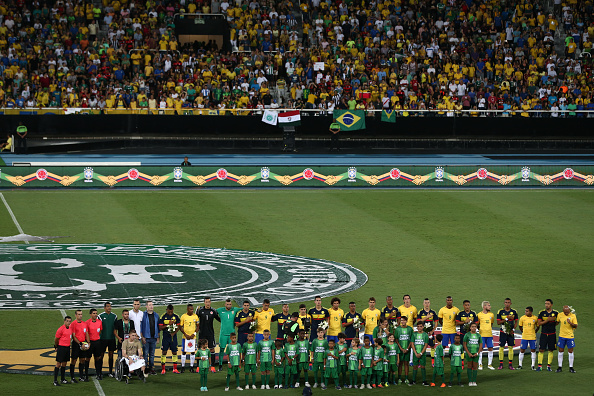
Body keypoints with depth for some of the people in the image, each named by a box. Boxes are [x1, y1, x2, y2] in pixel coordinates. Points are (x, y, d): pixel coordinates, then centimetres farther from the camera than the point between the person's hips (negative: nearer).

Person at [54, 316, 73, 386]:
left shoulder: (70, 329, 9)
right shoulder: (61, 329, -13)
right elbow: (56, 339, -5)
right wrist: (56, 347, 5)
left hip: (67, 347, 7)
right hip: (61, 348, -7)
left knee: (64, 364, 13)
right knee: (58, 364, -5)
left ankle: (63, 379, 21)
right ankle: (55, 381, -4)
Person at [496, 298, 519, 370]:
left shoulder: (514, 312, 4)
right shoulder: (500, 311, 0)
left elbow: (516, 322, 9)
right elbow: (498, 322, -3)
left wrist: (513, 329, -5)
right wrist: (507, 319, -14)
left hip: (511, 332, 1)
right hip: (503, 331, -1)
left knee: (511, 347, 1)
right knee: (501, 347, -1)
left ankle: (510, 364, 6)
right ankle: (501, 364, 5)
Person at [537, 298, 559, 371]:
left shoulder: (555, 313, 2)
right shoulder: (542, 313, 1)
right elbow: (539, 323, -5)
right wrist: (547, 320, -14)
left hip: (552, 334, 0)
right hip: (543, 334, 0)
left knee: (551, 350, 3)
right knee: (541, 350, -4)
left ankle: (549, 366, 12)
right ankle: (539, 366, 2)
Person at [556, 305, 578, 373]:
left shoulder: (573, 316, -8)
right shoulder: (560, 315, -2)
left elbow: (576, 326, -10)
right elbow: (557, 322, 16)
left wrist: (570, 323, -27)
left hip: (570, 336, -2)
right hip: (562, 336, 2)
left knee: (570, 351, 2)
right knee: (560, 351, 4)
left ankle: (571, 367, 11)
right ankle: (560, 367, 12)